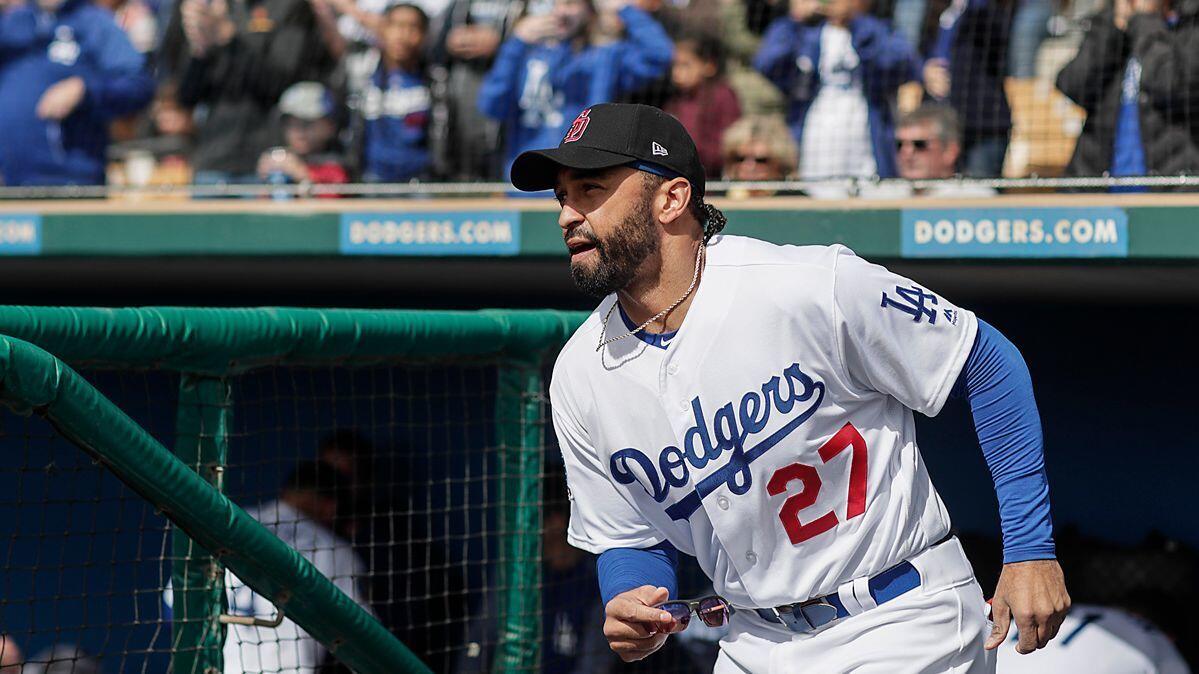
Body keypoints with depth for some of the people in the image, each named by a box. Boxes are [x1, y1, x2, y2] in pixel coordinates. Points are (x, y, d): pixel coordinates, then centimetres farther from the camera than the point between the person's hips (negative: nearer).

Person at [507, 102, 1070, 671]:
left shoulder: (810, 288, -20)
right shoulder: (579, 377, -3)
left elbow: (989, 365, -10)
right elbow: (631, 541, 10)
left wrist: (1030, 548, -11)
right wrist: (626, 608, -14)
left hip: (902, 627, -5)